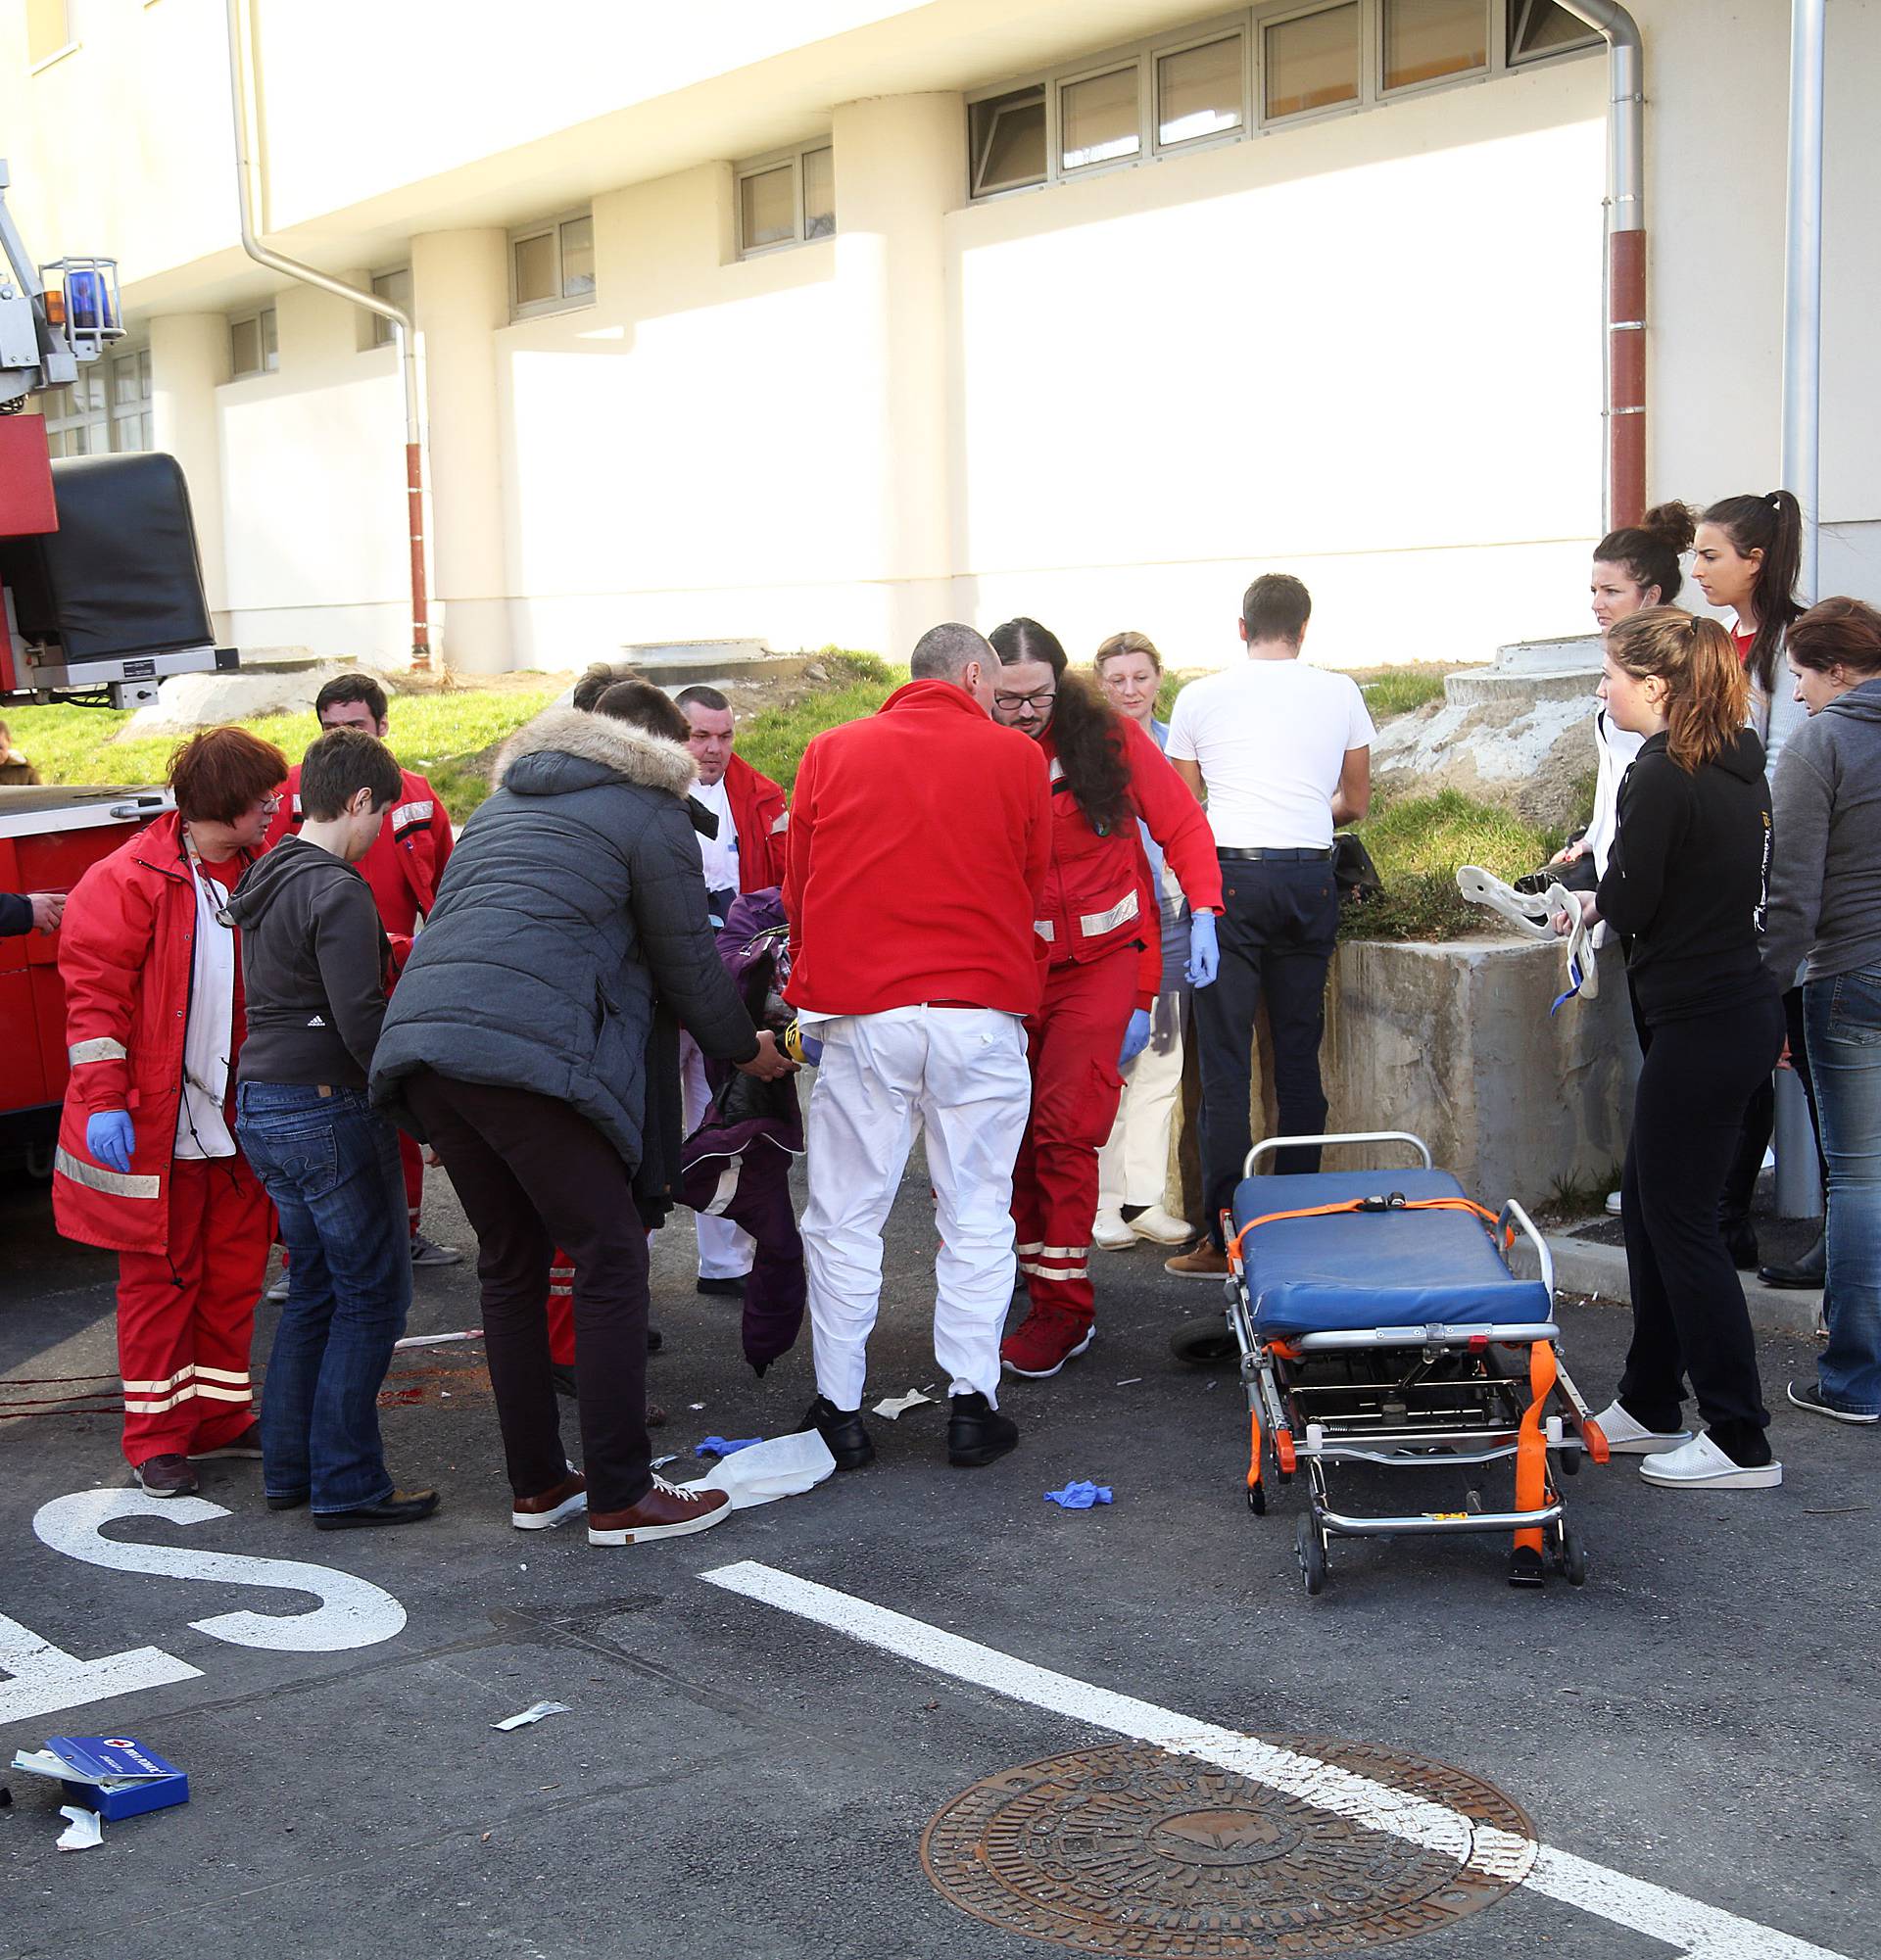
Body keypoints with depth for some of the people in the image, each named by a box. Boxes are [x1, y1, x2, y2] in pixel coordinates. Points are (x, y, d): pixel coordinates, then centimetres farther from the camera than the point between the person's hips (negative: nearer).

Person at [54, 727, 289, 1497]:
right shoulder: (130, 879, -10)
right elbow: (93, 994, -12)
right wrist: (102, 1100, -18)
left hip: (237, 1123, 6)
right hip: (153, 1129, -6)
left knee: (235, 1275, 11)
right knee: (158, 1279, 4)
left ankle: (222, 1418, 24)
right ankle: (157, 1440, 13)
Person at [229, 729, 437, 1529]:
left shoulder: (267, 879, 13)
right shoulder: (336, 891, -16)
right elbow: (361, 1020, -22)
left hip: (264, 1105, 9)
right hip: (328, 1111, -9)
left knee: (315, 1289, 17)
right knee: (373, 1293, -1)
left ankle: (289, 1467, 22)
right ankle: (346, 1485, 2)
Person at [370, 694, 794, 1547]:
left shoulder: (502, 807, 33)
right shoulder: (652, 817, 11)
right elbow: (688, 964, 12)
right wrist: (746, 1049, 28)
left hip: (420, 1035, 8)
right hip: (525, 1048, -8)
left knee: (511, 1262, 16)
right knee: (609, 1259, 0)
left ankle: (536, 1485, 22)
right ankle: (620, 1498, 2)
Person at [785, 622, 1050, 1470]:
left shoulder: (830, 752, 8)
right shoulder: (1015, 757, 4)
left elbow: (797, 890, 14)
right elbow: (1033, 890, 11)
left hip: (860, 1016, 1)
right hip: (981, 1015, -1)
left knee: (845, 1217, 8)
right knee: (976, 1215, 8)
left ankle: (839, 1409, 11)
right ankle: (972, 1404, 10)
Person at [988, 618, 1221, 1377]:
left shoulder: (1111, 740, -4)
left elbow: (1182, 825, 3)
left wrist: (1203, 916, -8)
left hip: (1104, 958, -2)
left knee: (1064, 1126, -10)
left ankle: (1063, 1308, -2)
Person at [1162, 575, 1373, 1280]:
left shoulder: (1199, 697, 6)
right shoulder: (1340, 693, 9)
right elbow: (1356, 803, 19)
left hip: (1229, 877, -2)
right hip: (1310, 878, 2)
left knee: (1225, 1062, -1)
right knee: (1299, 1054, 9)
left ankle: (1227, 1236, -2)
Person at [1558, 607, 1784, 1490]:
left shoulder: (1660, 778, -18)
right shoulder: (1739, 767, 11)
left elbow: (1631, 904, -16)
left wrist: (1595, 899, 5)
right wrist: (1601, 900, 14)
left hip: (1701, 1026, -10)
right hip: (1739, 1009, 10)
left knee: (1682, 1224, -1)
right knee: (1650, 1209, 17)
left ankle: (1740, 1442, 5)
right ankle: (1648, 1407, 27)